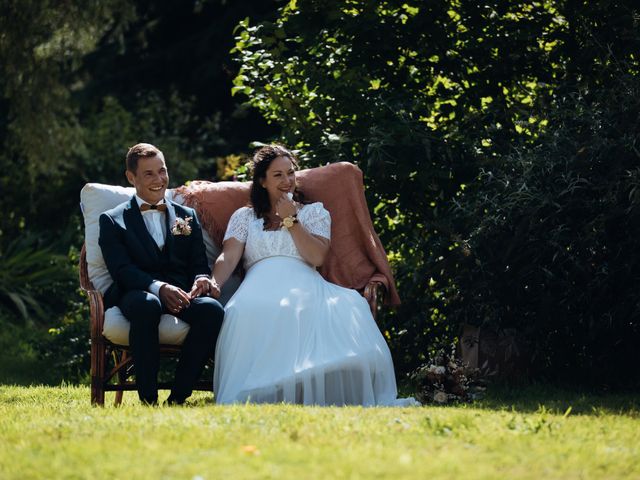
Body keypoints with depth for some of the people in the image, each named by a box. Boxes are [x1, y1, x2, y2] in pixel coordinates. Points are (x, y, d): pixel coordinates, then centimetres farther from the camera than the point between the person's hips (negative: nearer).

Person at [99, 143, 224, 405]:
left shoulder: (187, 216, 24)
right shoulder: (113, 221, 13)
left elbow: (199, 264, 15)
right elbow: (121, 270, -3)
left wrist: (202, 279, -12)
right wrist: (159, 287, -22)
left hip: (183, 294, 3)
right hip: (136, 294, -3)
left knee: (211, 308, -32)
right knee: (147, 304, -40)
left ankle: (178, 398, -28)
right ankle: (148, 400, -34)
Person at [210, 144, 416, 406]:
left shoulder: (314, 212, 24)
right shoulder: (244, 217, 25)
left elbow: (316, 257, 5)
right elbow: (228, 257, 7)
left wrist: (291, 220, 4)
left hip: (303, 286, 0)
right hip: (261, 287, 0)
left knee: (348, 306, -39)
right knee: (245, 313, -43)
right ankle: (259, 397, -38)